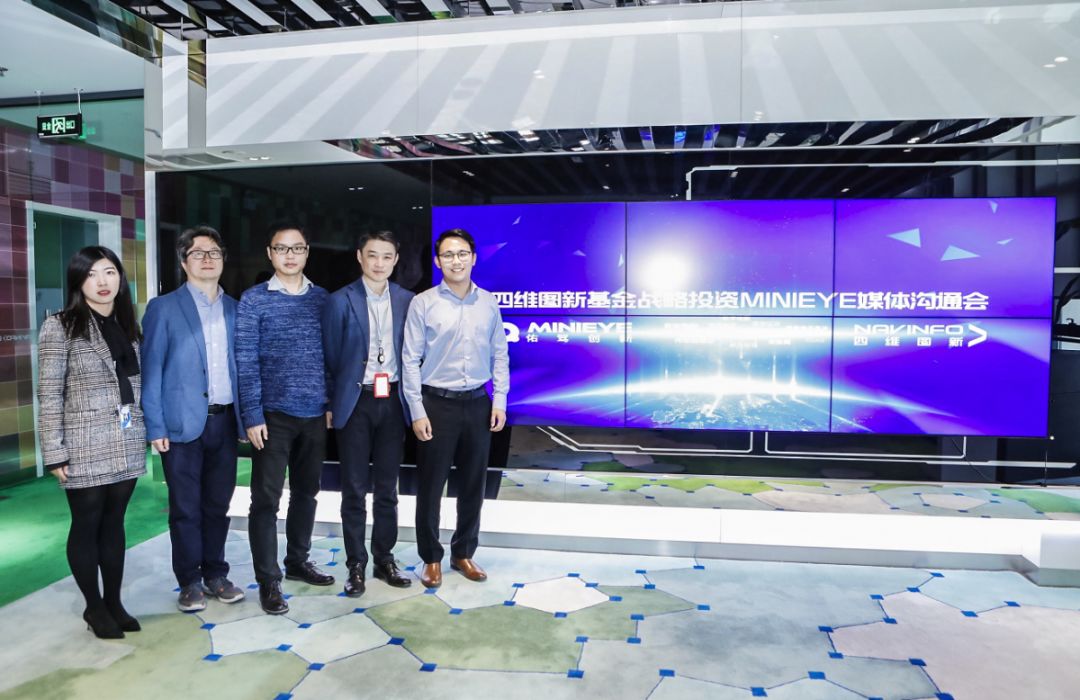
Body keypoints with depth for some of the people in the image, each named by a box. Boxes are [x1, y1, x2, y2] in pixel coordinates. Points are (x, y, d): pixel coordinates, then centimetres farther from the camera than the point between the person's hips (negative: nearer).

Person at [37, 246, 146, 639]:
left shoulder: (126, 325, 9)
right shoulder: (60, 327, -7)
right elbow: (49, 395, -8)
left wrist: (145, 433, 10)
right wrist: (54, 453, -11)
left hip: (127, 446, 5)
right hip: (85, 448, -4)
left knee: (114, 523, 13)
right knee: (87, 526, 8)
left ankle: (114, 602, 25)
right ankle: (94, 607, 23)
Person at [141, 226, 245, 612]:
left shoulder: (235, 308, 10)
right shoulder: (163, 308, -1)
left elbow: (241, 364, 11)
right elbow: (151, 371, -3)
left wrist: (245, 415, 3)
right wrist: (155, 426, -9)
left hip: (225, 421, 3)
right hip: (183, 423, -3)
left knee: (217, 504, 12)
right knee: (185, 508, 6)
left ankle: (216, 574, 25)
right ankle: (190, 582, 19)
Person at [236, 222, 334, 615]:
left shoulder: (322, 299, 7)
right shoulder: (253, 300, -4)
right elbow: (245, 362, -7)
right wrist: (252, 416, -12)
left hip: (315, 414, 4)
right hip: (274, 415, -4)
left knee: (306, 492, 15)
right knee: (266, 497, 2)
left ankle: (297, 562, 31)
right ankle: (268, 581, 13)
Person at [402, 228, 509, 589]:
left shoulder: (488, 303, 4)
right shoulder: (423, 303, -6)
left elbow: (499, 354, 7)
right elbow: (410, 360, -6)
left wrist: (499, 401, 0)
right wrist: (417, 412, -10)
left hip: (477, 403, 3)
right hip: (437, 403, -3)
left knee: (473, 484, 12)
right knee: (430, 486, 6)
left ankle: (463, 553, 29)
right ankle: (431, 558, 23)